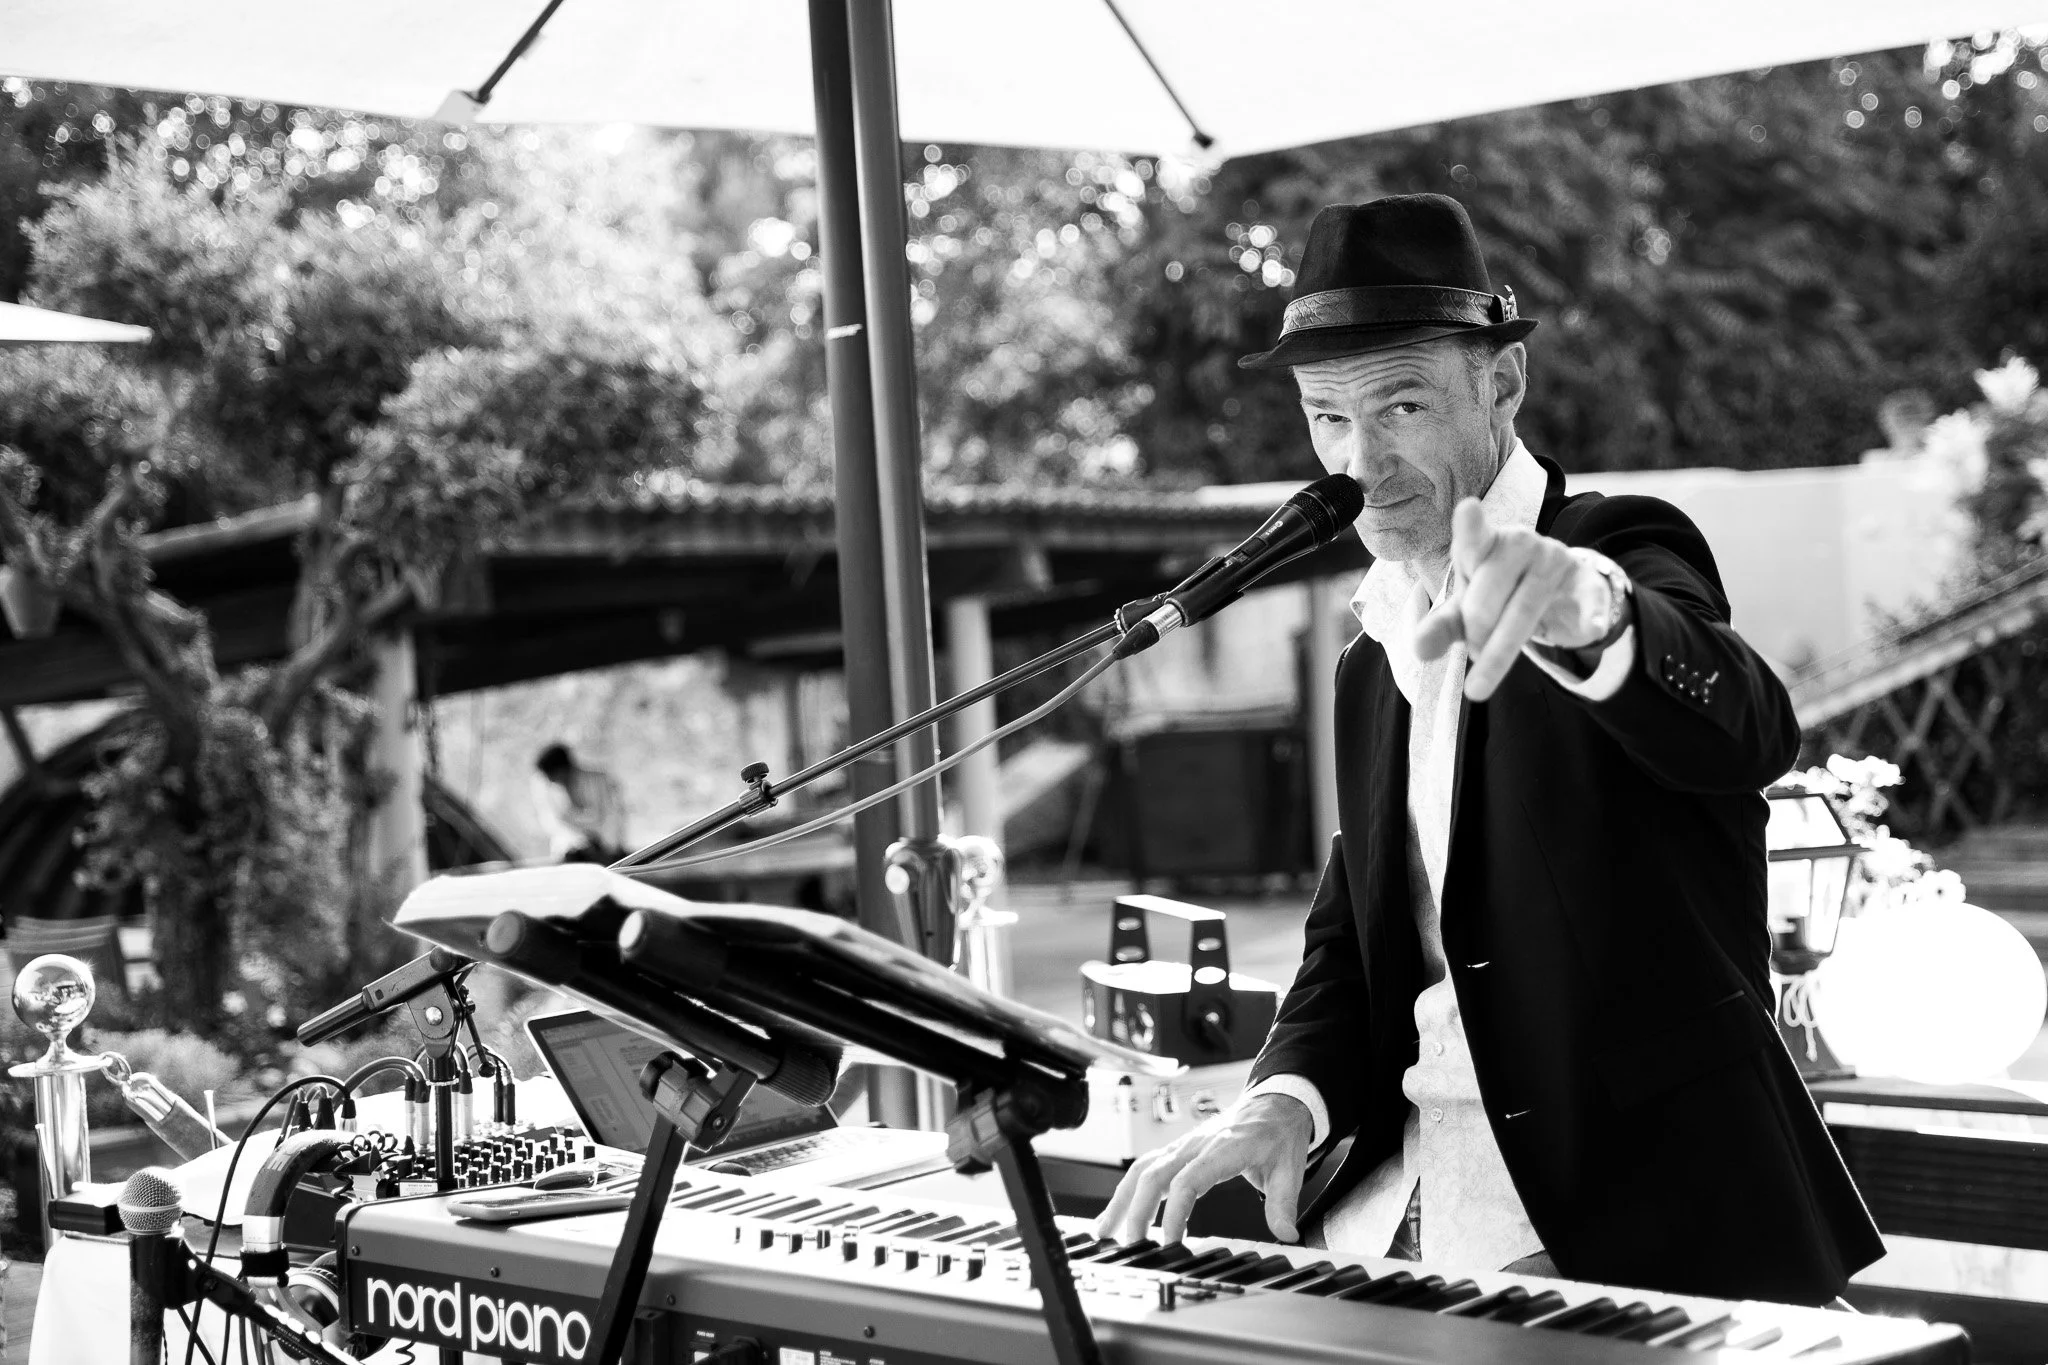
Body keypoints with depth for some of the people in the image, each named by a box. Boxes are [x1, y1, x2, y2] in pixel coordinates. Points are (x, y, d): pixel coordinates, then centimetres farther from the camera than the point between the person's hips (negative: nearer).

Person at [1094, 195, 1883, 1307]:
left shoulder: (1628, 551, -7)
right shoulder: (1376, 666, 16)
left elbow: (1745, 731, -28)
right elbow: (1350, 935, 15)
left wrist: (1586, 612, -50)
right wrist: (1286, 1100, -6)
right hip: (1402, 1195, 6)